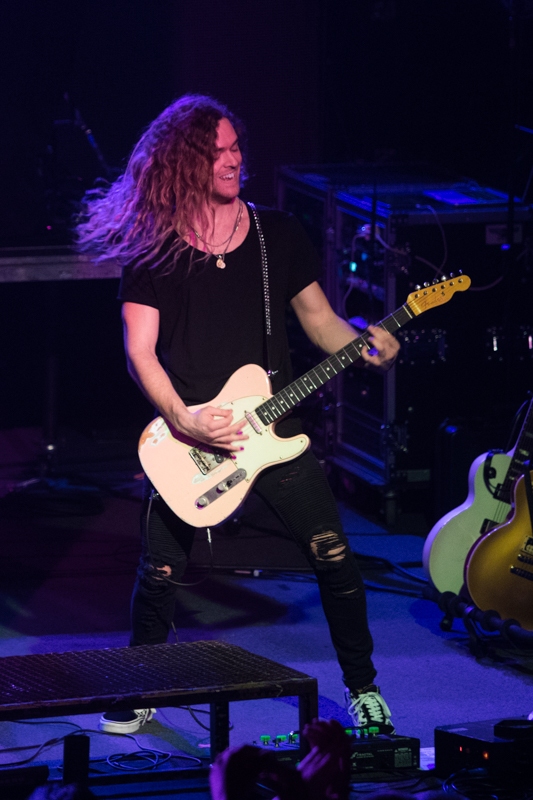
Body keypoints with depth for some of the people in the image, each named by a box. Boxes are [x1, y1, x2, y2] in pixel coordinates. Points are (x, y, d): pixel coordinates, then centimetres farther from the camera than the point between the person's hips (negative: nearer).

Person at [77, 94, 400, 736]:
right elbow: (139, 351, -5)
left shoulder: (277, 234, 6)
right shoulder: (151, 249, -2)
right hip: (187, 439, -2)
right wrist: (183, 420, -19)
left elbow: (319, 320, 11)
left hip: (274, 432, 2)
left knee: (334, 558, -4)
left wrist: (367, 348, -11)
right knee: (159, 572, 0)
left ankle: (362, 686, 15)